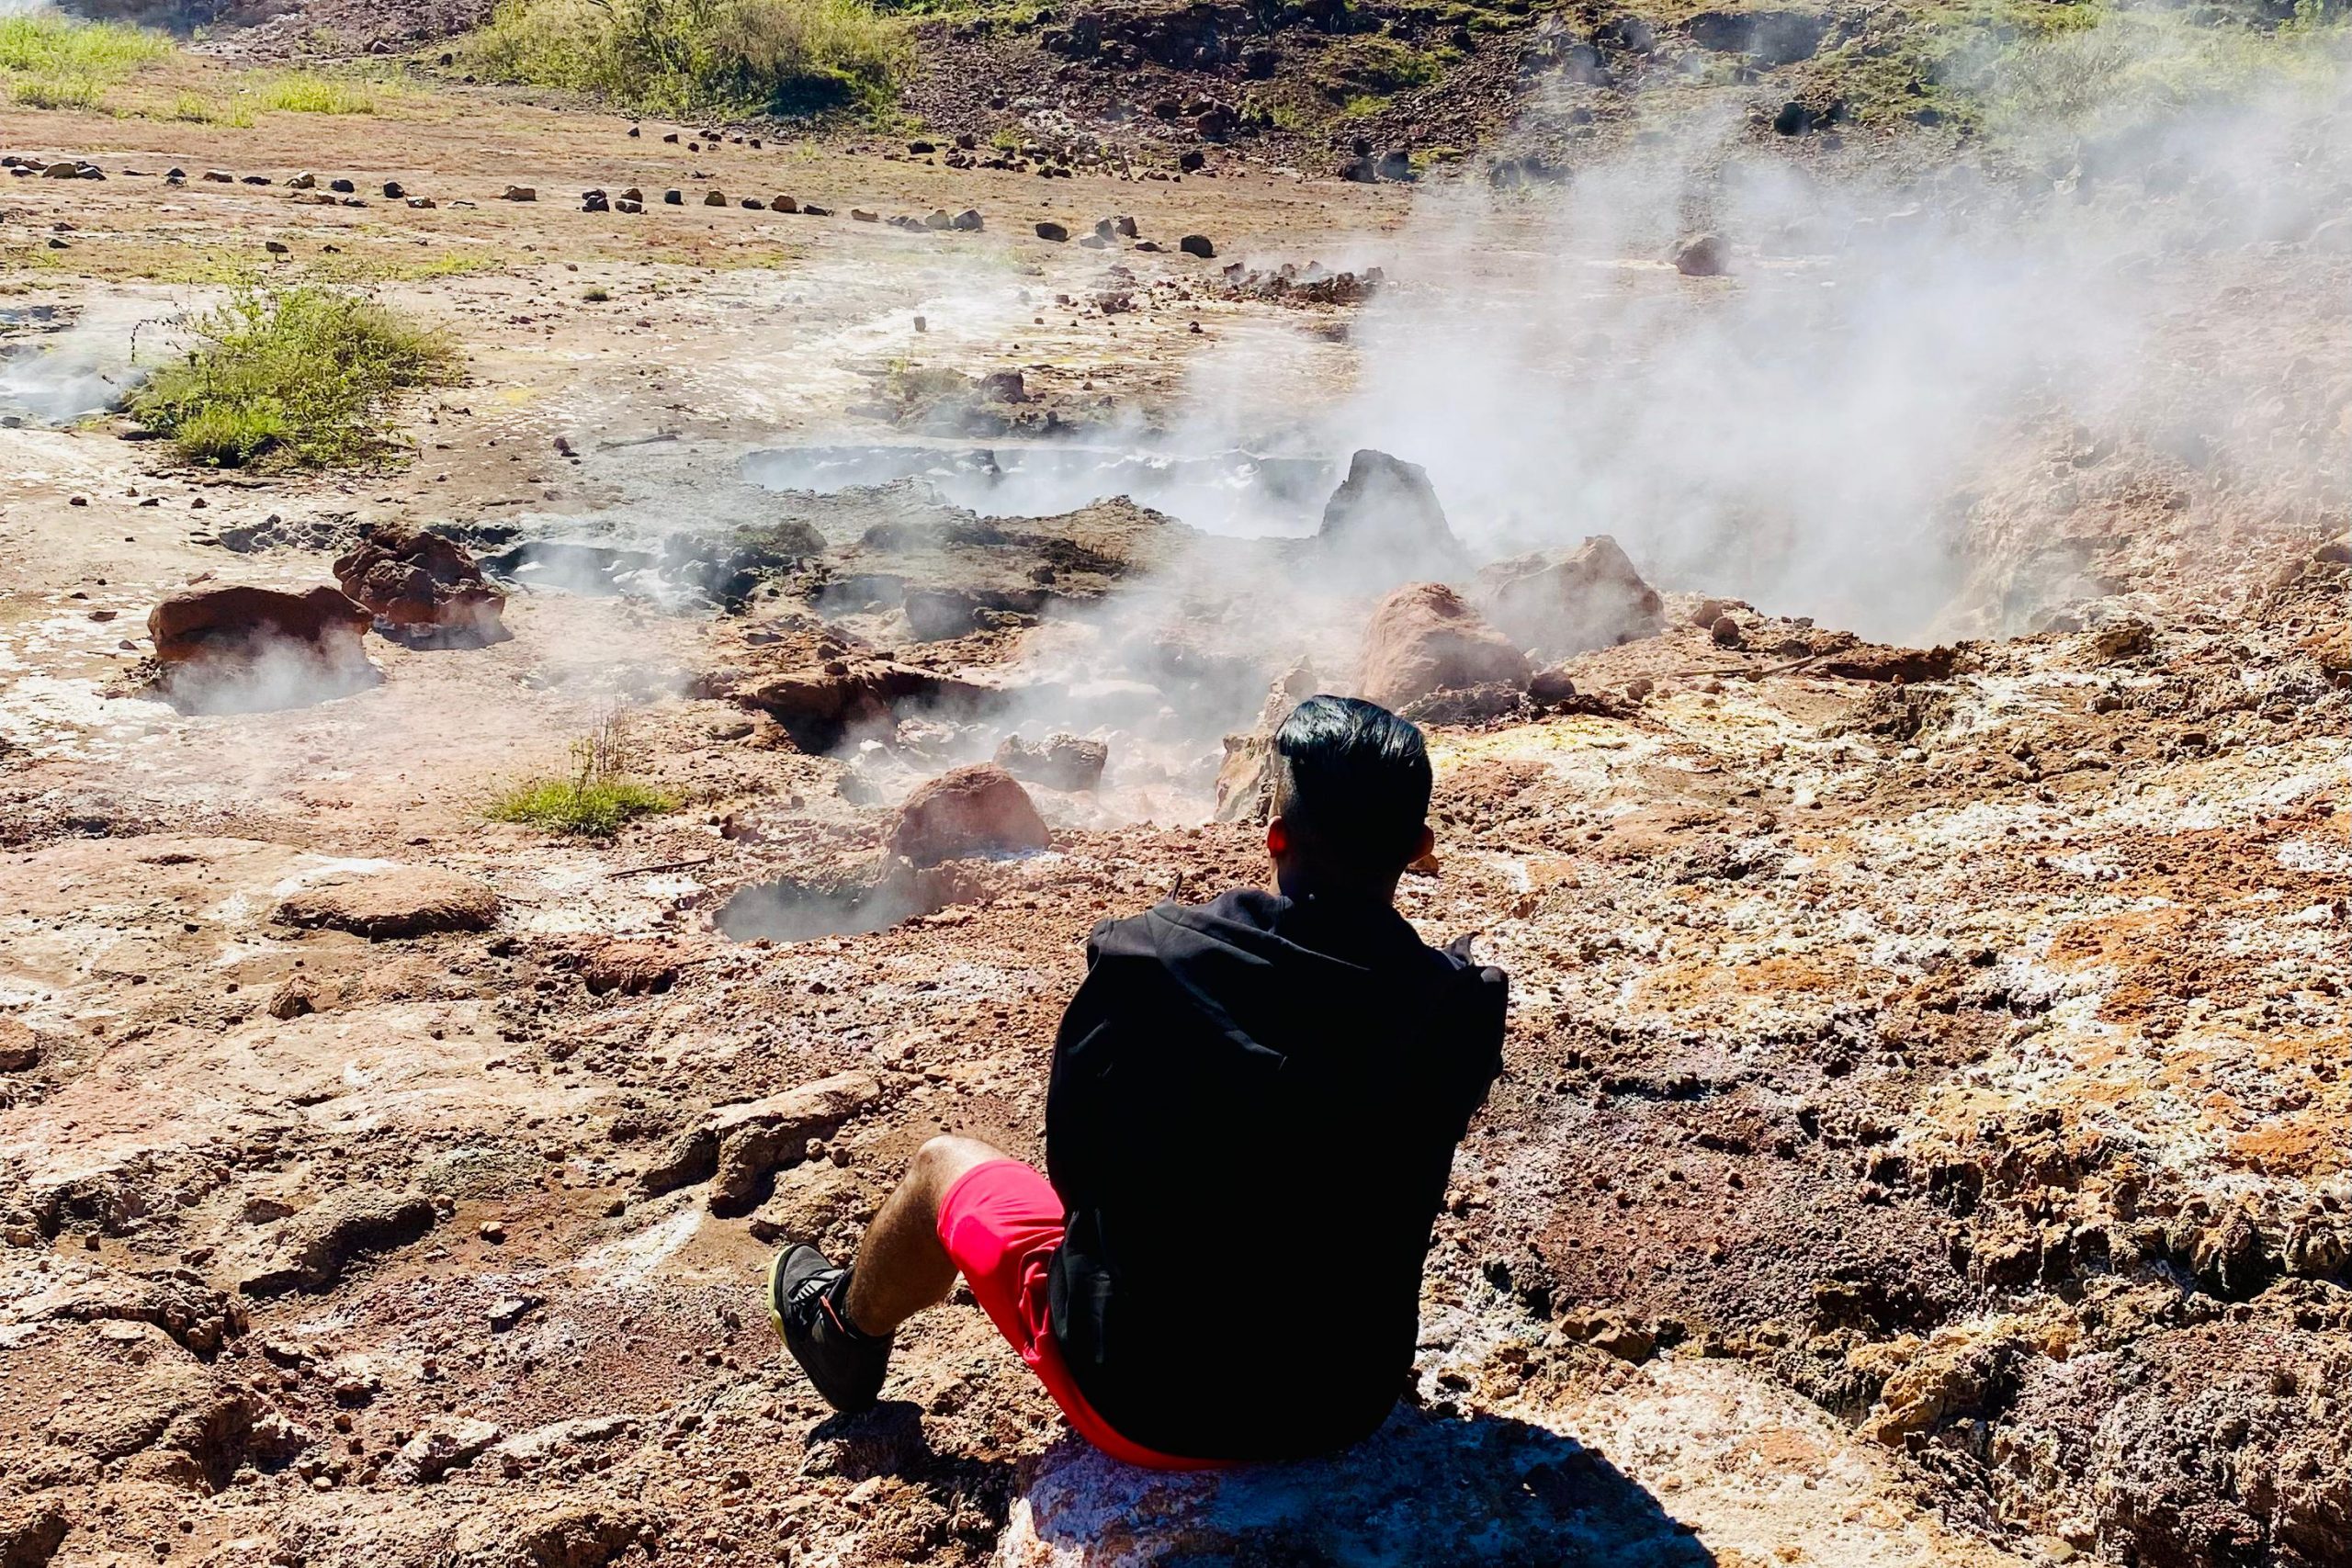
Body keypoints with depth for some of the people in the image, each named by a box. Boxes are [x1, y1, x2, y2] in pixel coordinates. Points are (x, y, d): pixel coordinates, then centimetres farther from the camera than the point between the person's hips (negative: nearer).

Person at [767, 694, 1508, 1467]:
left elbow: (1072, 1162, -7)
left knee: (943, 1166, 22)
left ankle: (848, 1331, 52)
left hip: (1148, 1403, -3)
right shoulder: (1460, 1011, -16)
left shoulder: (1147, 962, -21)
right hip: (1351, 1406, 3)